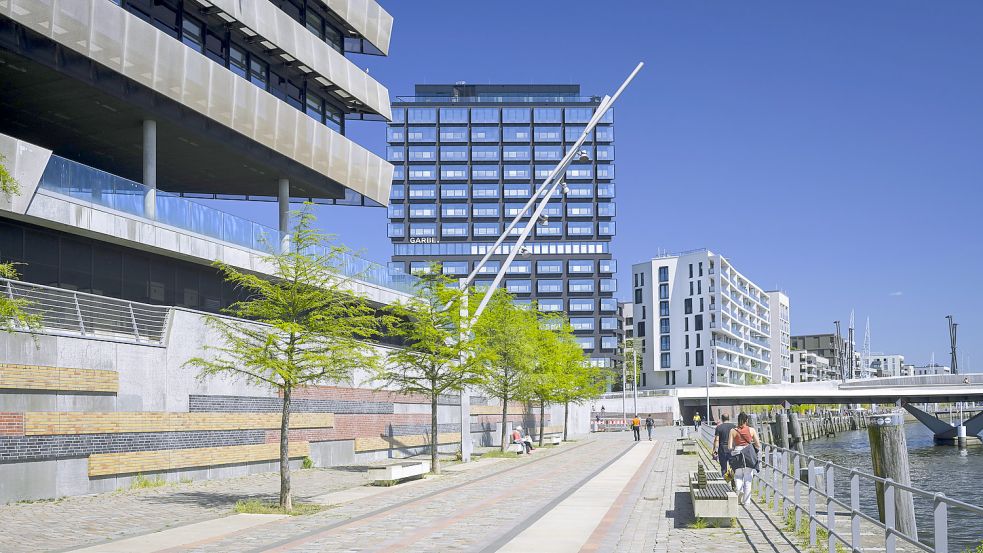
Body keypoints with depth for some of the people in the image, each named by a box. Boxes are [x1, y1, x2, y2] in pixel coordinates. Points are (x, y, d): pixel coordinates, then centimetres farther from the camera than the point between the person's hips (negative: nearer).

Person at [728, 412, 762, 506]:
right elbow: (758, 446, 1)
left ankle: (739, 489, -10)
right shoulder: (751, 430, 0)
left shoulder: (733, 431, -1)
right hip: (750, 455, 1)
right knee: (748, 479, 10)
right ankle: (746, 501, 12)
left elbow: (729, 447, -5)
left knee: (738, 476, 17)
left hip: (737, 455, 0)